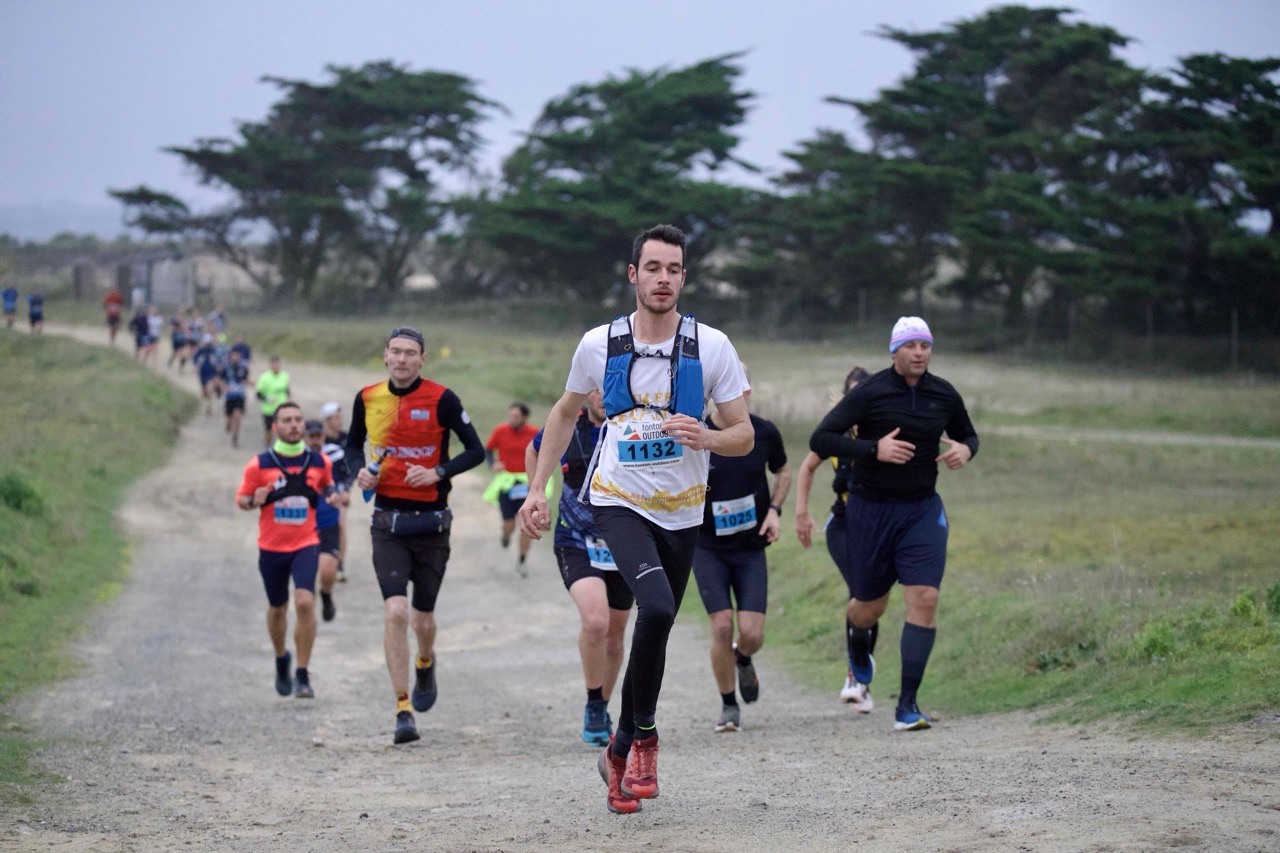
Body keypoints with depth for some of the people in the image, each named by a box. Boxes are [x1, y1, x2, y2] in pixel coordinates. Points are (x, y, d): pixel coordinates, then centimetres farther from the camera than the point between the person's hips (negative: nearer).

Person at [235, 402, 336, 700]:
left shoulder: (319, 462, 2)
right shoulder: (259, 465, -4)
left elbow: (327, 486, 20)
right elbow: (241, 499, 4)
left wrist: (331, 496, -3)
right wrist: (254, 501, -19)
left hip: (306, 544, 0)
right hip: (271, 547, 0)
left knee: (305, 603, -18)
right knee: (278, 608, 13)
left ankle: (302, 675, -10)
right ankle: (281, 659, 41)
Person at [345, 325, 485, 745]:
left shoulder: (441, 400, -8)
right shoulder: (368, 398, 1)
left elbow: (476, 451, -4)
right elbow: (354, 443, 18)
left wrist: (437, 472, -18)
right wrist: (359, 470, -3)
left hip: (431, 522, -1)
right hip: (388, 521, 1)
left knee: (422, 618, 9)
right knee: (395, 611, -15)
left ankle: (425, 663, 46)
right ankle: (403, 710, -10)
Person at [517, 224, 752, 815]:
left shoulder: (711, 347, -6)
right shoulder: (599, 344, -4)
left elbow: (744, 436, -2)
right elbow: (566, 414, 13)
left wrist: (704, 437, -24)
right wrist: (537, 490, 10)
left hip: (681, 511, 2)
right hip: (618, 500, -2)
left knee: (654, 630, 9)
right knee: (657, 607, -26)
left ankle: (621, 752, 29)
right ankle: (643, 733, -9)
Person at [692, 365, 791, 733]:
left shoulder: (765, 433, -5)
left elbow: (783, 472, 14)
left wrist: (775, 510, -1)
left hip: (751, 547, 2)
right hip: (707, 547, -2)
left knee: (752, 634, -8)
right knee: (722, 627, -12)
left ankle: (743, 660, 32)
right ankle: (729, 706, 10)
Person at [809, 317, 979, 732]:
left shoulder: (944, 395, 1)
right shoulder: (869, 393, -11)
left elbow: (968, 435, 20)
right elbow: (820, 439, -14)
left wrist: (965, 449, -5)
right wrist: (873, 449, -25)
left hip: (922, 510, 2)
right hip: (869, 510, -2)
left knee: (924, 599, -15)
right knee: (870, 607, 10)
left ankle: (908, 703, -11)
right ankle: (859, 647, 49)